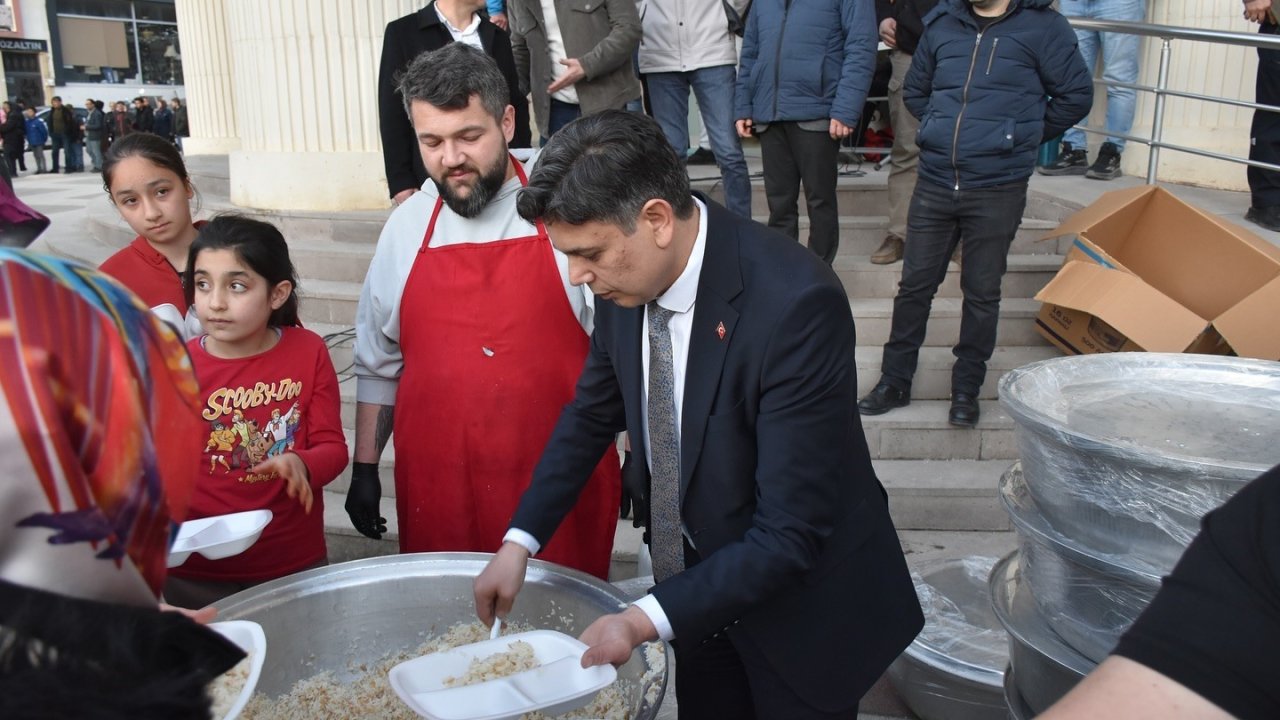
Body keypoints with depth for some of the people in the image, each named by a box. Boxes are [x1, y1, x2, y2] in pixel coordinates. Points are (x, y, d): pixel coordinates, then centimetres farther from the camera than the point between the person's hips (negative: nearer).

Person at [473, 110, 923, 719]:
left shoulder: (796, 303, -32)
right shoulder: (629, 274, -11)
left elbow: (790, 532, -29)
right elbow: (593, 410, 5)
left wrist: (647, 619, -30)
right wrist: (519, 541, -3)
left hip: (800, 609, -5)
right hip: (692, 580, 6)